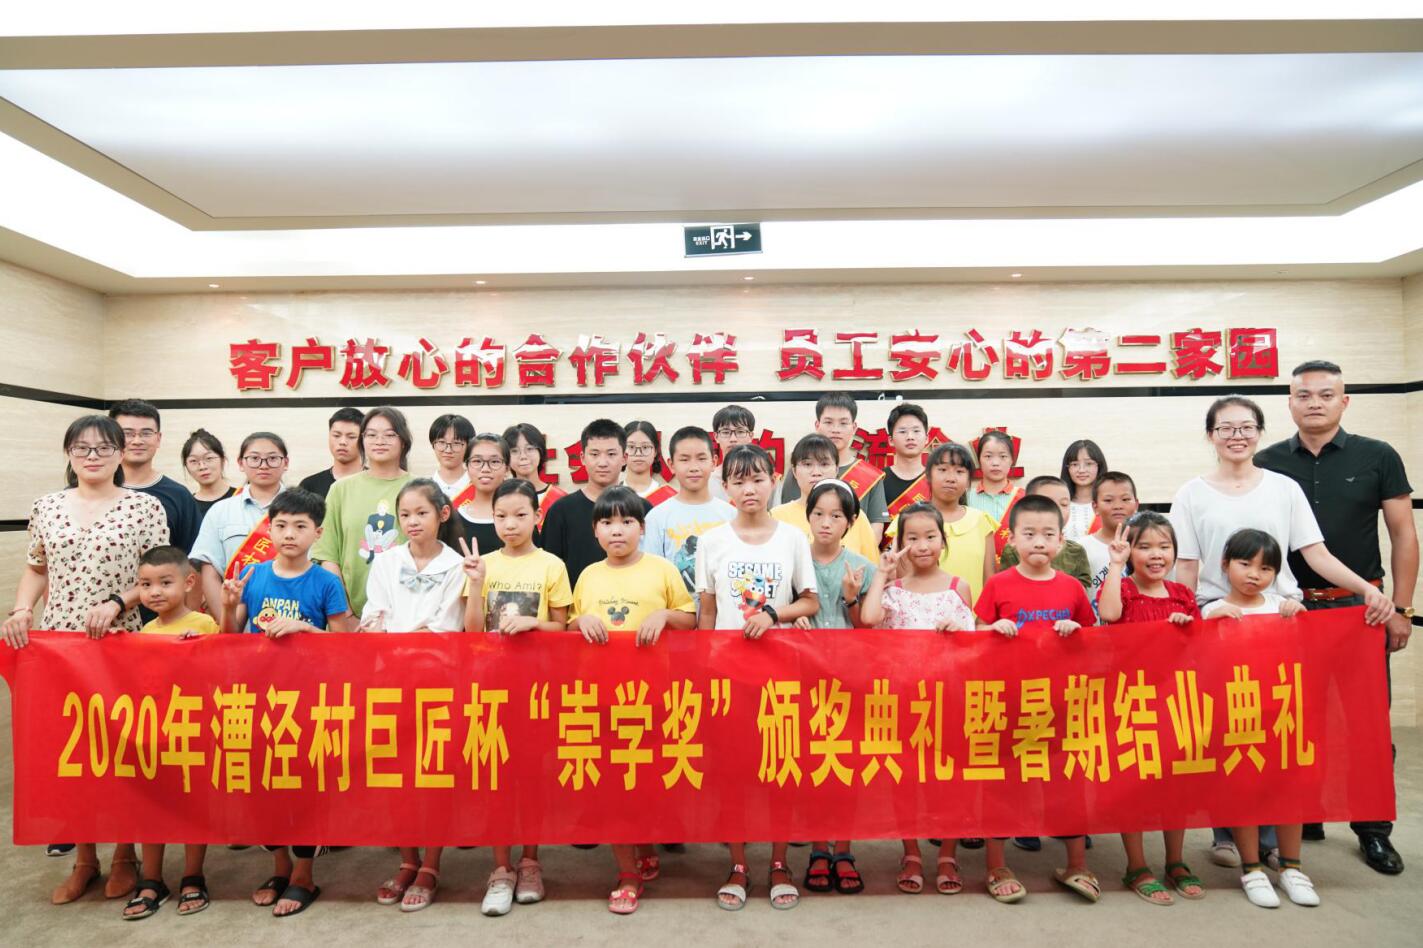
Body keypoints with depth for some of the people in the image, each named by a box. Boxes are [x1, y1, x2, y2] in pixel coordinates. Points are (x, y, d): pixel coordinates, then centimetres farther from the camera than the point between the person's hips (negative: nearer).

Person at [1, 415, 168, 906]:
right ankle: (83, 859, 23)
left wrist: (115, 602, -15)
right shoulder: (46, 507, 10)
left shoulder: (145, 506, -1)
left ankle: (124, 856, 19)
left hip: (122, 643, -3)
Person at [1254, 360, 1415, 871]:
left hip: (1360, 606, -1)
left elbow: (1403, 534, 2)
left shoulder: (1377, 457, 1)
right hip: (1290, 608, 1)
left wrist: (1400, 607, -3)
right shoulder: (1267, 463, 2)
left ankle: (1373, 828, 20)